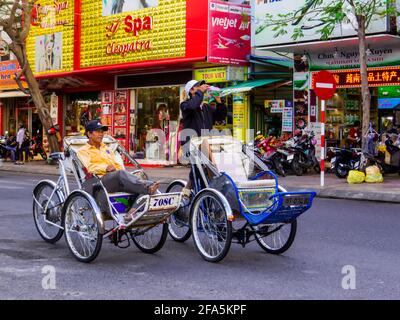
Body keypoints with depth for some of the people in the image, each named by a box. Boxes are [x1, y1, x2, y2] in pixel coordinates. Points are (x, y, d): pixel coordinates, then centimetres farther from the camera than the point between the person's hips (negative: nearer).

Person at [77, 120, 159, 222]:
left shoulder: (107, 149, 35)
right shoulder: (83, 151, 16)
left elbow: (118, 166, 23)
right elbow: (89, 167, -4)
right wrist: (105, 168, -17)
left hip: (116, 182, 5)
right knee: (120, 174, -35)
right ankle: (148, 187, -55)